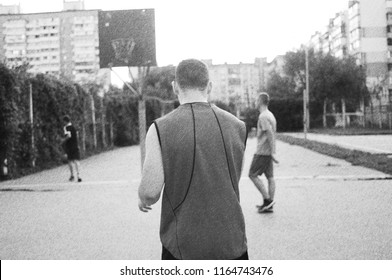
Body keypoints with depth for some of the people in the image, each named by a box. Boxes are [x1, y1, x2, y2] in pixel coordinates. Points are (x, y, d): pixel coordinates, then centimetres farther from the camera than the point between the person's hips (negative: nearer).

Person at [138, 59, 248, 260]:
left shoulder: (160, 129, -8)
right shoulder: (237, 126, 1)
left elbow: (150, 192, -12)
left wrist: (143, 200, 11)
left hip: (183, 245, -2)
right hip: (232, 243, 2)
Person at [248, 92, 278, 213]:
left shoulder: (263, 116, -15)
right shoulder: (270, 115, 16)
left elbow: (270, 134, -22)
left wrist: (273, 152, -23)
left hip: (262, 152, -9)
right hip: (268, 152, 9)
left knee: (252, 175, -2)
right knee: (270, 177, 7)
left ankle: (267, 199, -4)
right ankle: (269, 205, 10)